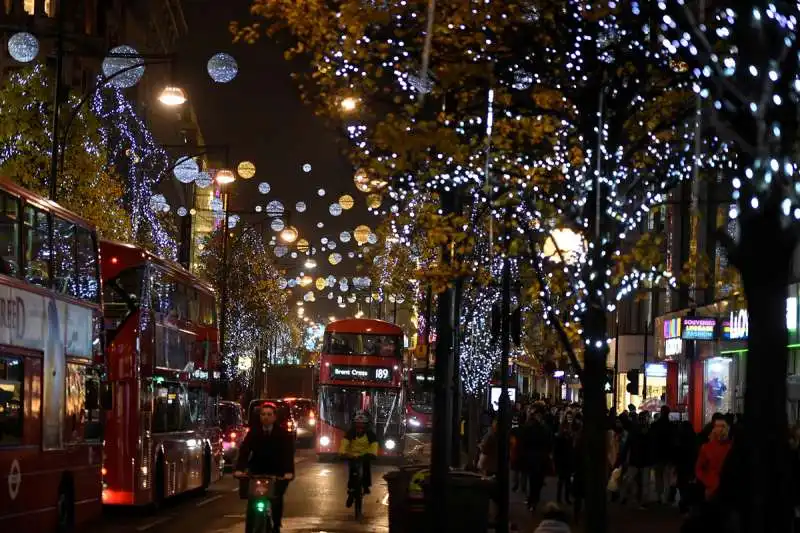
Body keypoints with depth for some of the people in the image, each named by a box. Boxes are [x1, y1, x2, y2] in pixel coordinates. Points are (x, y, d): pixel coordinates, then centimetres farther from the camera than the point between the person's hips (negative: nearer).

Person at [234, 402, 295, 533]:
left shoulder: (283, 434, -8)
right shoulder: (253, 432, -5)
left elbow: (288, 453, -20)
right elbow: (244, 450, -17)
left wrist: (289, 472, -38)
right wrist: (239, 469, -34)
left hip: (277, 473, -1)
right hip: (257, 471, 1)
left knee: (277, 499, -13)